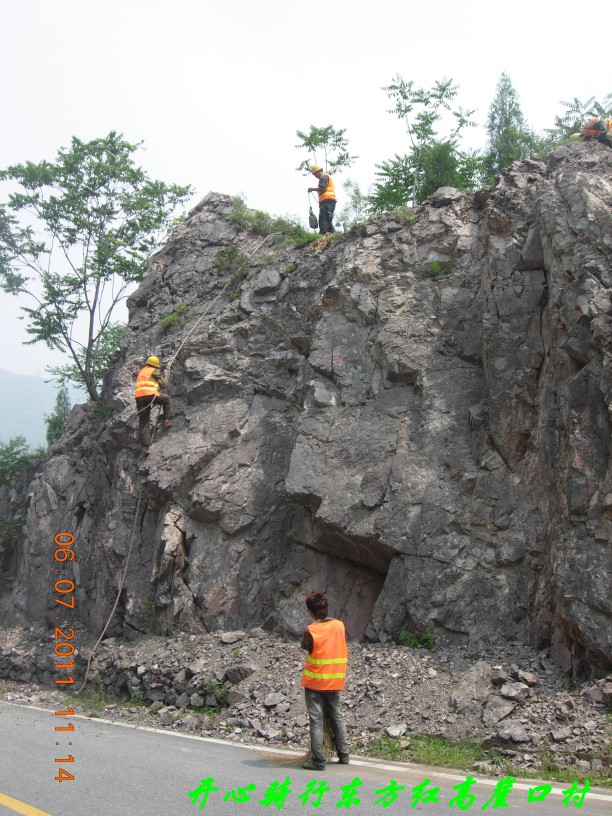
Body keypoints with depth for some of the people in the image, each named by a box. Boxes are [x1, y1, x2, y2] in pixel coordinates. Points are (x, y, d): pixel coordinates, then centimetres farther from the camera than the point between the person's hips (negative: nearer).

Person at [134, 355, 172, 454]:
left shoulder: (141, 371, 30)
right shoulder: (155, 371, 12)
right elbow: (161, 383, 14)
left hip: (138, 397, 5)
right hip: (150, 394, -5)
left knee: (143, 423, 2)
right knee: (166, 398, 23)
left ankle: (145, 446, -7)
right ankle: (166, 420, 16)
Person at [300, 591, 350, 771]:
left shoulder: (311, 630, -17)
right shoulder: (340, 626, -3)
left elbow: (305, 646, 0)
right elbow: (344, 650, 7)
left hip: (314, 682, -4)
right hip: (335, 682, 5)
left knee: (316, 721, 0)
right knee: (336, 717, 18)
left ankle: (318, 761, -1)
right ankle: (343, 755, 22)